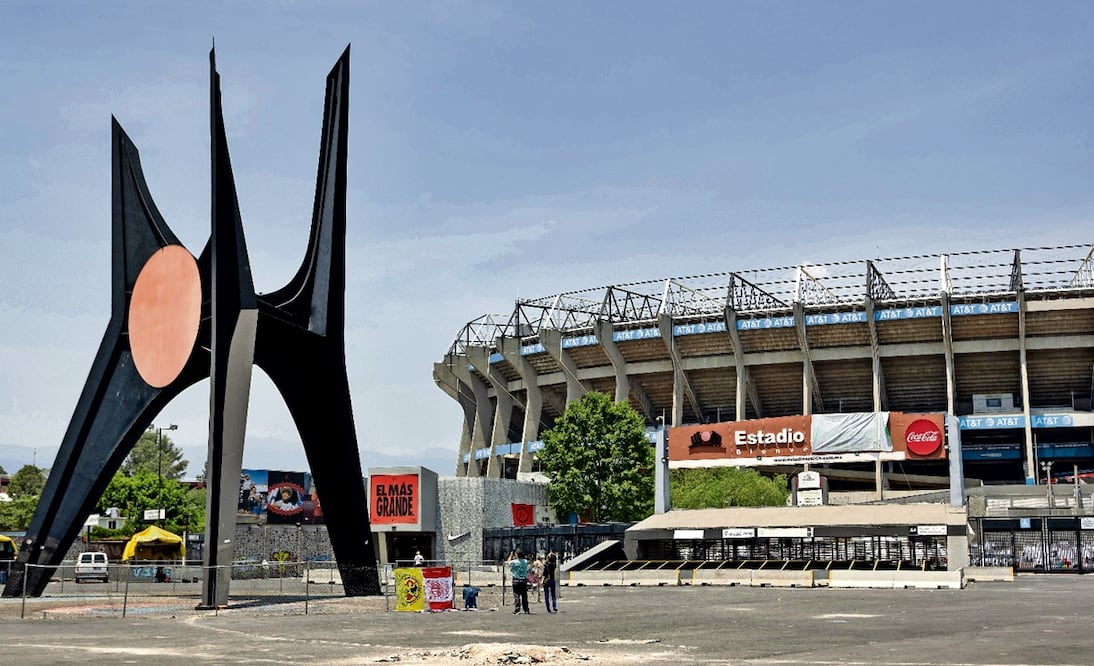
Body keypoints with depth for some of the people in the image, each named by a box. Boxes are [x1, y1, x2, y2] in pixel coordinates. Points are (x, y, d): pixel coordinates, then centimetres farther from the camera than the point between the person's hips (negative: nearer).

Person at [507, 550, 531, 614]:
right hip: (524, 581, 3)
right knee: (524, 596, 8)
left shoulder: (514, 562, -8)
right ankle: (526, 610, 11)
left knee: (516, 596, -2)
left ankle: (517, 610, -8)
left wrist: (511, 555, 24)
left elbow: (508, 562, 13)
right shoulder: (525, 561, 2)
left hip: (516, 581, -3)